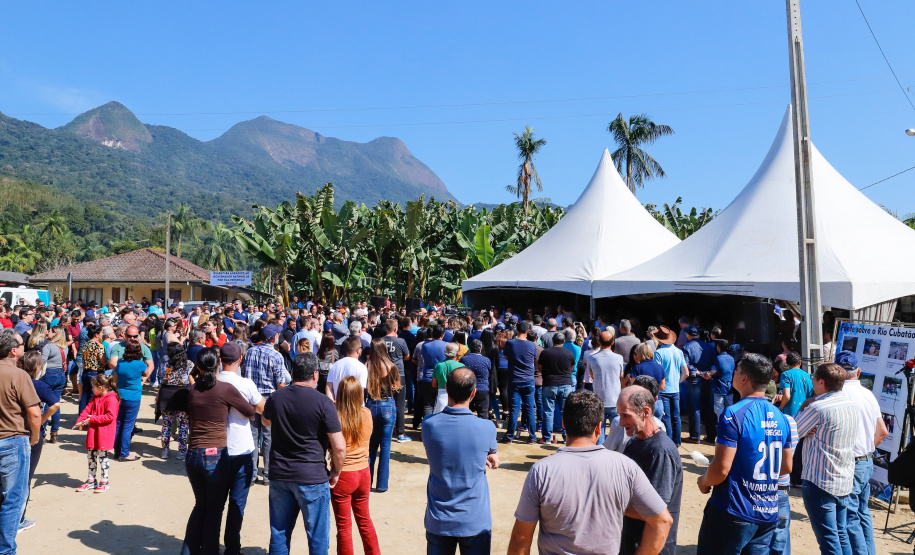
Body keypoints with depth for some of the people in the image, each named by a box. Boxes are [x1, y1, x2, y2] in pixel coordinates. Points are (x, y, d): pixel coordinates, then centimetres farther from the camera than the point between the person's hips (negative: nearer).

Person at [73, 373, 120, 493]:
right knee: (91, 455, 14)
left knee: (102, 456, -1)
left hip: (104, 433, -9)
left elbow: (110, 416, -22)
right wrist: (80, 421, -8)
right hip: (93, 432, 9)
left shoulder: (111, 398, -16)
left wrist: (92, 418, -21)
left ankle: (104, 482, 10)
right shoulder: (95, 398, 14)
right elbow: (87, 410, 9)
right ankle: (91, 481, 26)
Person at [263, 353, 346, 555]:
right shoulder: (323, 402, -14)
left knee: (279, 535, 16)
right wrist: (335, 473, 0)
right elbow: (339, 447, -15)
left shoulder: (275, 398, 1)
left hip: (279, 476, 5)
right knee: (318, 538, 8)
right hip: (312, 478, -5)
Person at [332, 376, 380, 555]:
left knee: (344, 526, 11)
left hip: (343, 475, -4)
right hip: (363, 473, 5)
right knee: (364, 519, 23)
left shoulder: (335, 417, -19)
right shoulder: (367, 414, -6)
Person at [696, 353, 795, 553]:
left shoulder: (734, 414, -18)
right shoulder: (780, 418, 5)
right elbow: (786, 467, 15)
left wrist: (704, 482, 0)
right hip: (768, 514, 7)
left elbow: (721, 469, -19)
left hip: (734, 512, -7)